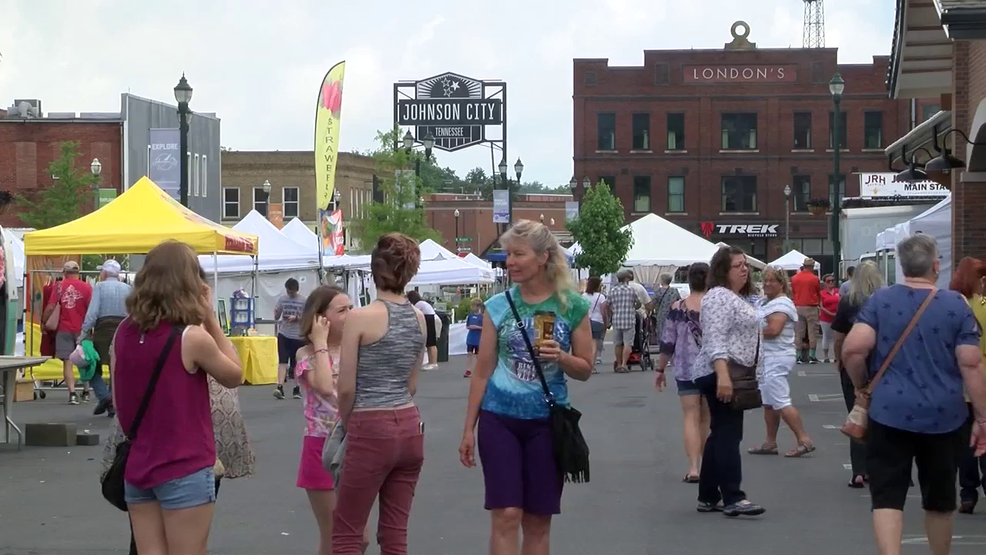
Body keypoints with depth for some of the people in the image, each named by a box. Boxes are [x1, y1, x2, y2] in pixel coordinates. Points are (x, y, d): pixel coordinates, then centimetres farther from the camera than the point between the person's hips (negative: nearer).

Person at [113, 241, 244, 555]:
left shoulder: (124, 332, 2)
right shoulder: (191, 337, -15)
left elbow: (118, 402, 7)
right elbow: (235, 376, 0)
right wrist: (210, 318, -2)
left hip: (137, 468, 6)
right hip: (185, 472, -6)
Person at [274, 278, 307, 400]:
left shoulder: (303, 301, -3)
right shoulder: (282, 299, 5)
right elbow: (276, 317, 9)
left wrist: (296, 318, -17)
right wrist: (277, 312, -14)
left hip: (298, 336, -1)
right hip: (284, 335, 1)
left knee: (297, 364, 8)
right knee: (282, 361, -11)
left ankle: (297, 389, 18)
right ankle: (280, 387, -18)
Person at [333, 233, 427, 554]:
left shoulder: (360, 317, -12)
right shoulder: (419, 318, 6)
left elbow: (347, 388, -9)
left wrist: (346, 424, 8)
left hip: (372, 431, -6)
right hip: (410, 428, 6)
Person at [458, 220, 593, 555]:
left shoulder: (572, 306, -1)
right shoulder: (498, 306, 1)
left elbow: (585, 370, 4)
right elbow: (483, 371, 5)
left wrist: (560, 357, -17)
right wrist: (468, 428, 4)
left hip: (547, 421, 0)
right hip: (499, 418, 0)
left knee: (538, 521, 6)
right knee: (505, 515, -8)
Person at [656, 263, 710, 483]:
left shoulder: (677, 308, -4)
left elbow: (667, 342, -2)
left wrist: (661, 369, 9)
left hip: (686, 371, -1)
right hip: (713, 370, 1)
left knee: (691, 417, -1)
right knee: (706, 419, 15)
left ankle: (693, 468, -14)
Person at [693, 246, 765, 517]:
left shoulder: (735, 298, 19)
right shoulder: (719, 296, -13)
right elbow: (715, 340, -23)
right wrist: (722, 375, -31)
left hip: (733, 374, 10)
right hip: (721, 375, -10)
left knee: (720, 435, 11)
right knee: (728, 436, -11)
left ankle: (708, 497, 15)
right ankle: (733, 498, -13)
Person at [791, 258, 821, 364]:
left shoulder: (794, 278, 3)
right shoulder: (814, 279, -5)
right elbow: (819, 294, 7)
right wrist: (819, 303, 25)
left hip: (798, 307, 3)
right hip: (811, 308, -3)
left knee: (798, 333, 6)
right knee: (812, 333, 2)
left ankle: (798, 357, 5)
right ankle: (811, 357, 0)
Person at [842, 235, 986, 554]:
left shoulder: (880, 300, 0)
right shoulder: (956, 305, -1)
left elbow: (853, 349, -11)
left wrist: (860, 385, 7)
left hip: (890, 414, -1)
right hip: (943, 417, 1)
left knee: (887, 497, -2)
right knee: (940, 500, 16)